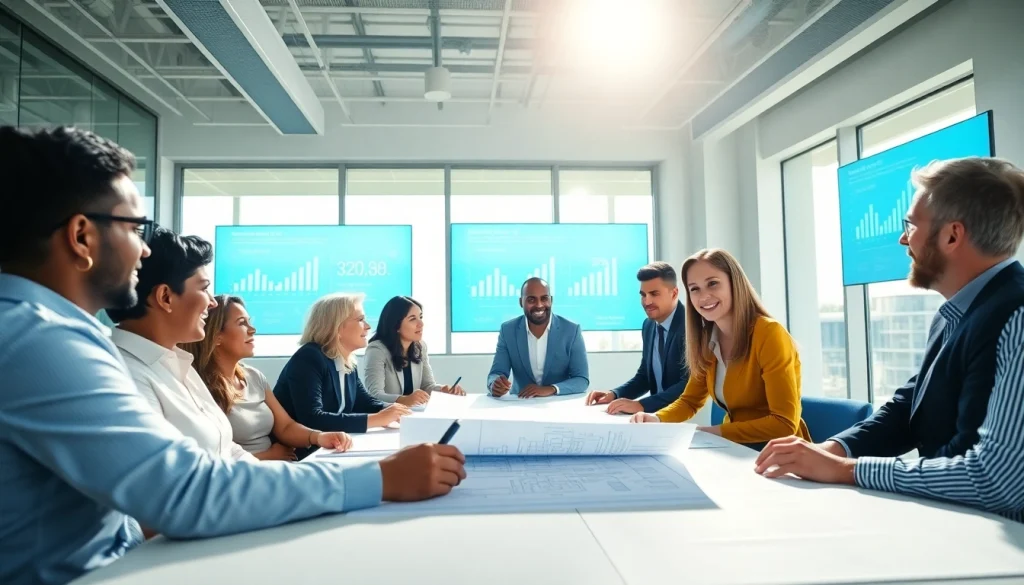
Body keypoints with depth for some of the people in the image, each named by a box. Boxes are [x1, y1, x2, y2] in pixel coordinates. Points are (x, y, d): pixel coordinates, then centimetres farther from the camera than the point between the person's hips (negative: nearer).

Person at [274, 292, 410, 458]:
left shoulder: (348, 363, 4)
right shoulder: (308, 359, -21)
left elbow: (365, 403, 12)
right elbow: (312, 419, -32)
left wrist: (392, 412, -11)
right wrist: (377, 419, -32)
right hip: (294, 453, -8)